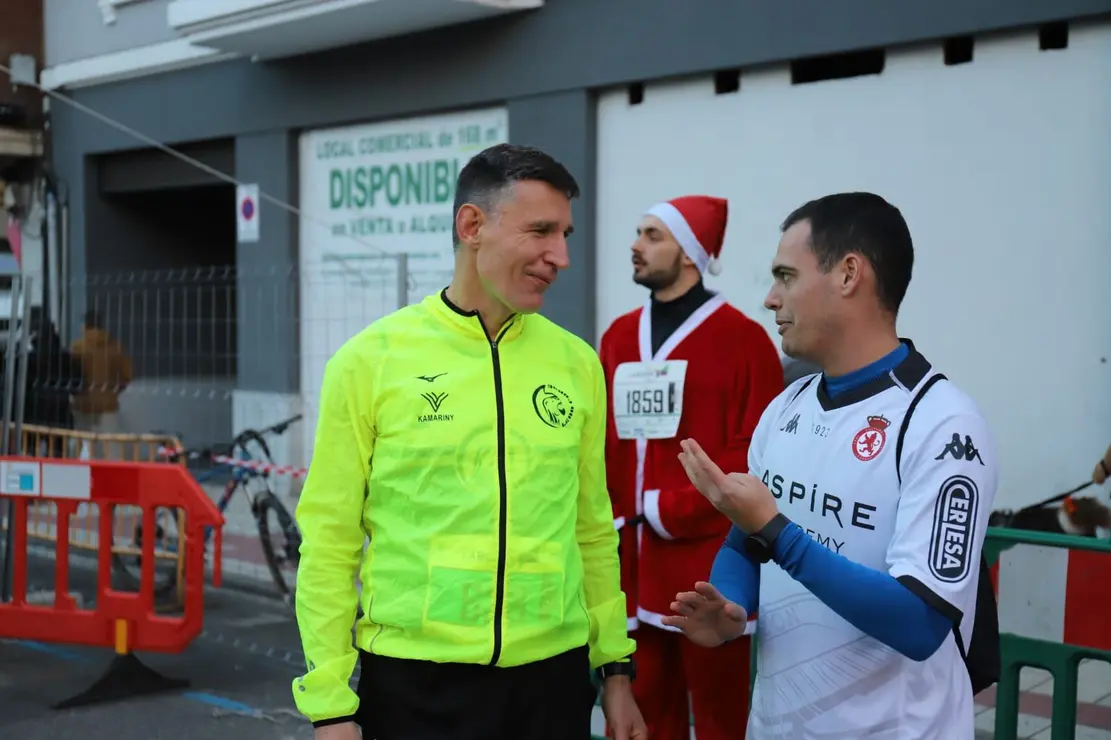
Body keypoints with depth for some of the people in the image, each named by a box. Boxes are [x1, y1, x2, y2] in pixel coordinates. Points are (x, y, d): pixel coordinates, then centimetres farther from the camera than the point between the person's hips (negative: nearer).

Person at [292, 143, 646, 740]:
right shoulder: (371, 360, -6)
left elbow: (593, 532, 10)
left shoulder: (577, 363, 3)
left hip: (553, 675, 3)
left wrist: (616, 667, 10)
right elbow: (330, 541, -4)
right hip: (415, 679, -3)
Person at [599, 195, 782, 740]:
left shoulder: (743, 338, -8)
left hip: (707, 563, -6)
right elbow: (602, 442, 13)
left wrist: (672, 511, -15)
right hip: (630, 563, 6)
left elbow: (754, 455, -13)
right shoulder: (618, 337, 11)